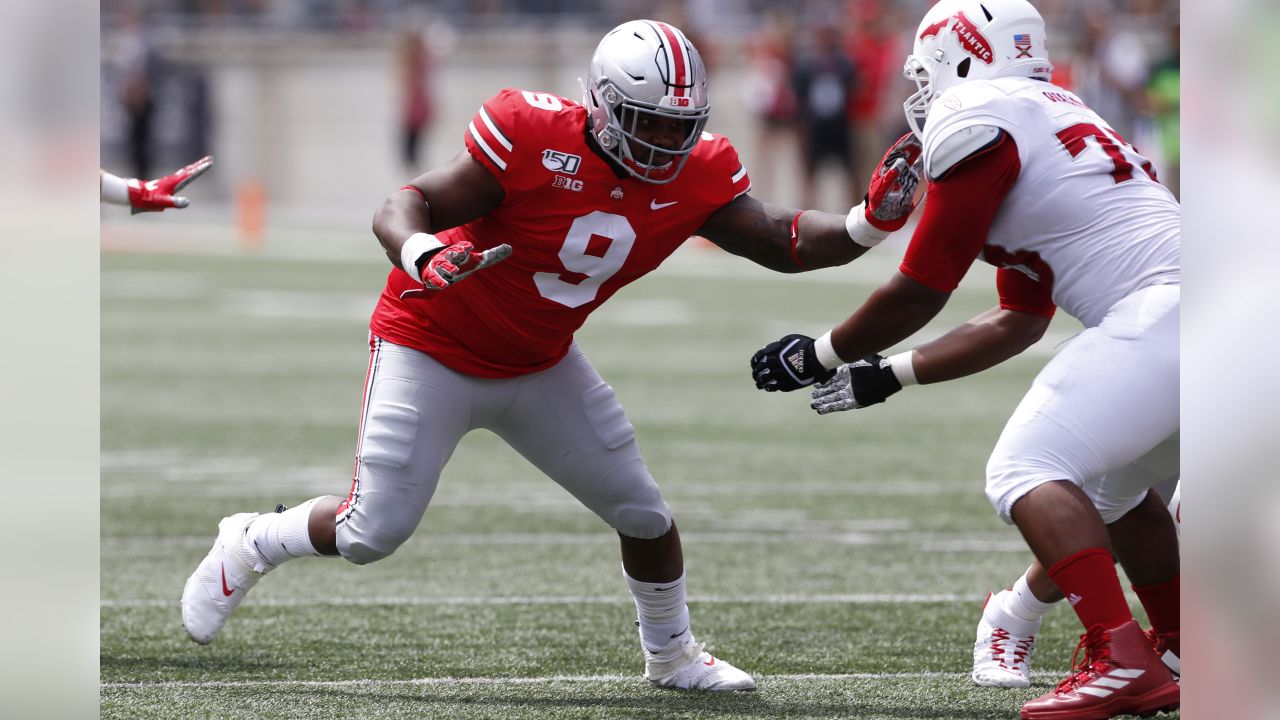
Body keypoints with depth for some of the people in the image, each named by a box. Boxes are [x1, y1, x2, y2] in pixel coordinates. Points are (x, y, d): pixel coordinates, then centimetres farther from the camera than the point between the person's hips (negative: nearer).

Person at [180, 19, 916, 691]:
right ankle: (249, 544, 22)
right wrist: (423, 256, -49)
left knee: (644, 513, 5)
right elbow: (406, 207, -27)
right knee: (375, 532, -7)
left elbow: (783, 244, -10)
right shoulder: (532, 137, -29)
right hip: (433, 351, -5)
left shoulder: (696, 177, -12)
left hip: (539, 365, 5)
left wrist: (869, 223, -27)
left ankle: (672, 655, 29)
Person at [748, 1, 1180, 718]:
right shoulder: (1055, 119, 26)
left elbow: (918, 294, 2)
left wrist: (820, 355, 18)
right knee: (1108, 483, 25)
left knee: (1027, 471, -9)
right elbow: (1020, 323, 30)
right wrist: (887, 376, 33)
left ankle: (1123, 660, -22)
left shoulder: (979, 124, -3)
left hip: (1165, 305, -9)